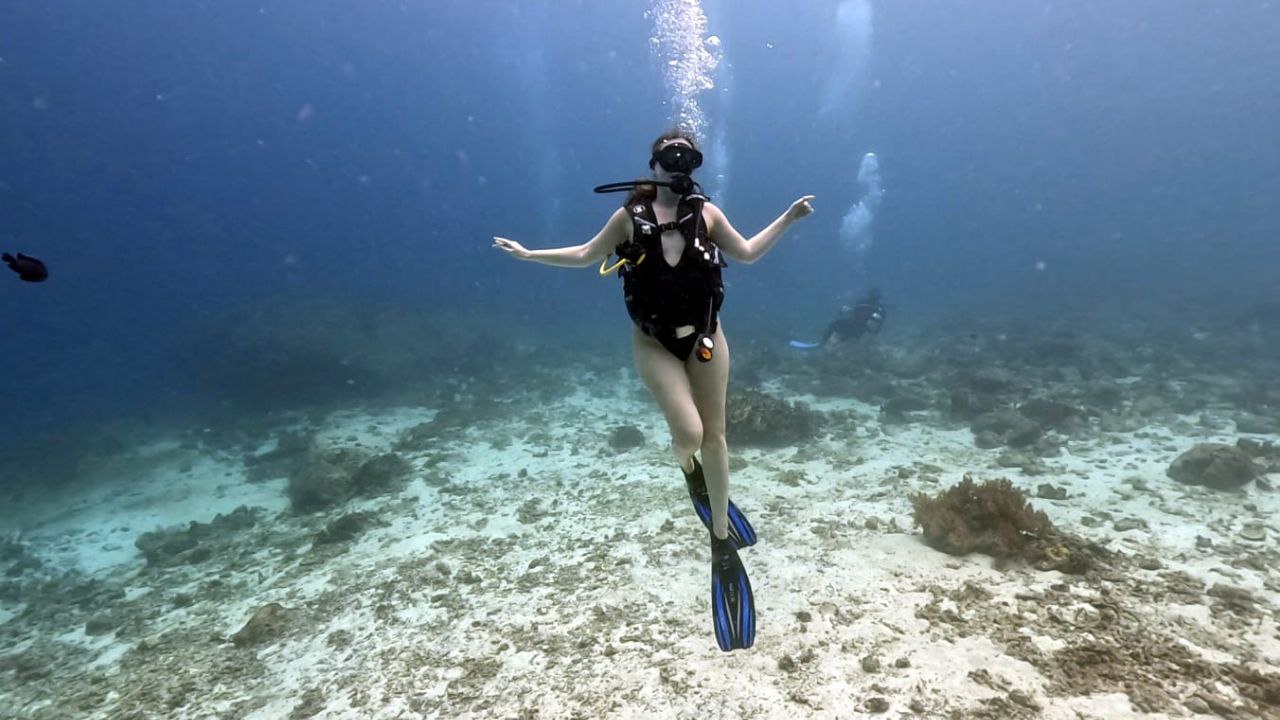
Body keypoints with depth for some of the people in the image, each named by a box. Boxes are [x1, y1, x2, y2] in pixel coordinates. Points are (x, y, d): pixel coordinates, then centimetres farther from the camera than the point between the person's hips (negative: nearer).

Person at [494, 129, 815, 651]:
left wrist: (788, 218, 12)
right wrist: (530, 255, 6)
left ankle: (723, 542, 24)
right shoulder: (631, 215, -2)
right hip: (654, 342, -2)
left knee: (715, 436, 6)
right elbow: (587, 256, 8)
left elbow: (746, 253, 15)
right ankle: (687, 468, 26)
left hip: (705, 335, 3)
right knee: (688, 433, -18)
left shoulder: (706, 212, 4)